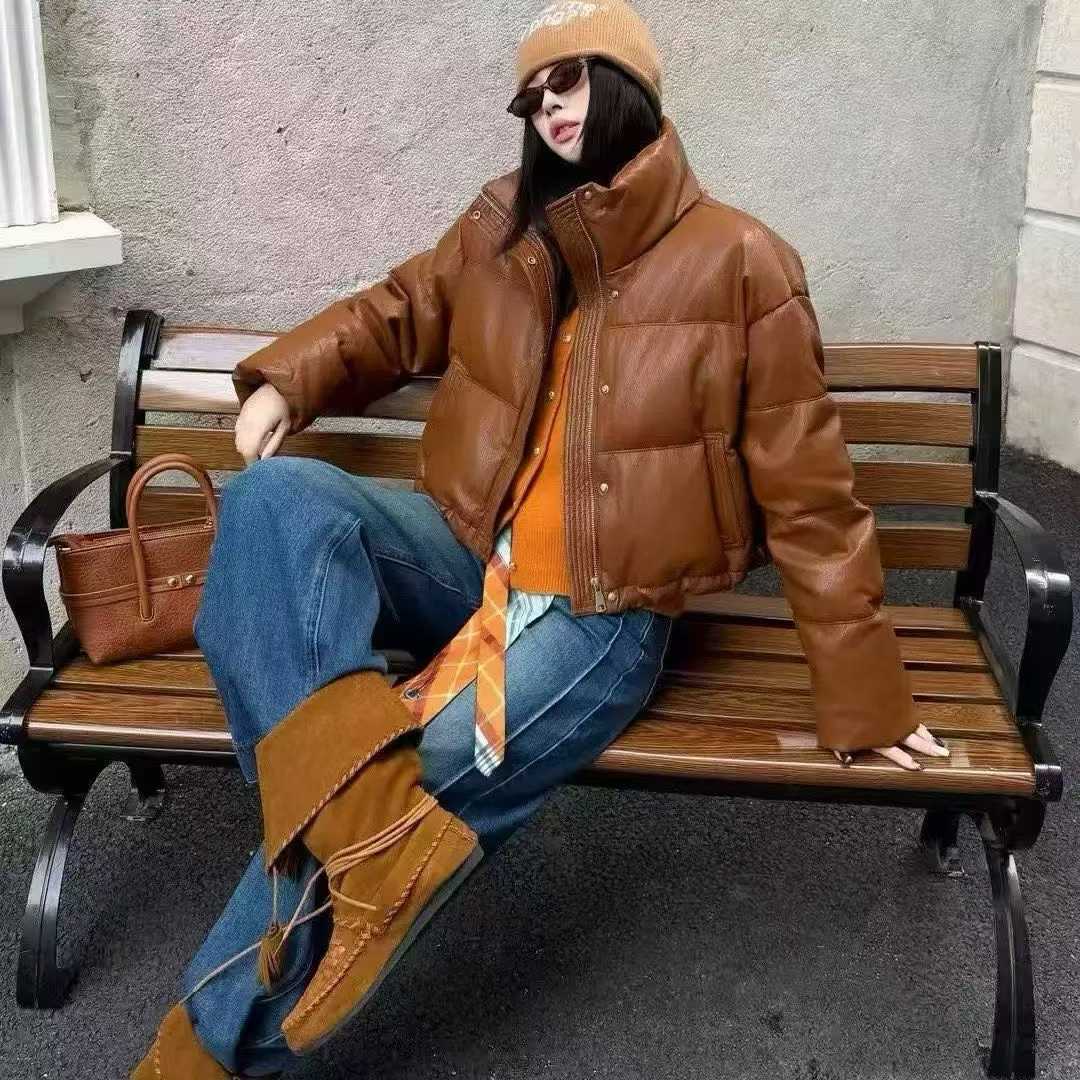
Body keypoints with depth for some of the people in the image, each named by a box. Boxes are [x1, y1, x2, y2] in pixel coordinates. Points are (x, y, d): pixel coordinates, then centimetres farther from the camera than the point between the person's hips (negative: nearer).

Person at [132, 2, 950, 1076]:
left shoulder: (741, 264, -8)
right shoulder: (502, 222, 6)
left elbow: (806, 495, -5)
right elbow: (400, 312, 25)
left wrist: (863, 695, -3)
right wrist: (285, 379, 6)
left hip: (598, 616, -5)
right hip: (462, 551, 5)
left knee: (361, 811, -23)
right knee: (278, 496, -25)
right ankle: (364, 810, -42)